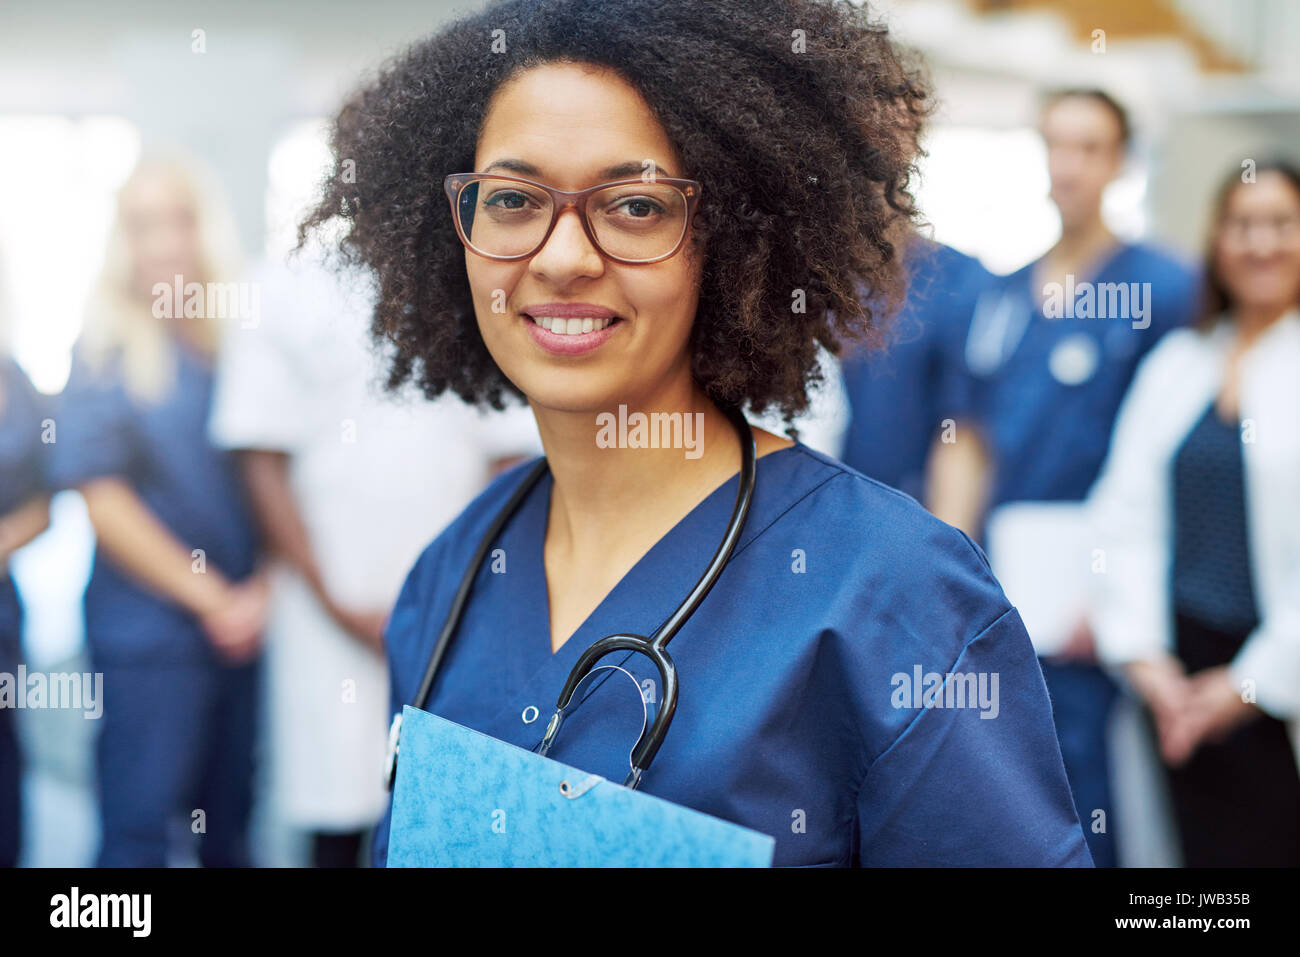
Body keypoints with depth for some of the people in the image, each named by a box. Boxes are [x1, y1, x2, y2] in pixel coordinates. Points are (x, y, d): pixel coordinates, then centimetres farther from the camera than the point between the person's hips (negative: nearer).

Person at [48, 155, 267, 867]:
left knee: (228, 829, 12)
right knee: (137, 833, -2)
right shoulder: (107, 351, -3)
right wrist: (211, 600, -10)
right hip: (148, 629, -4)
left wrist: (263, 589, -6)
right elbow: (100, 496, -8)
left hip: (246, 625, 4)